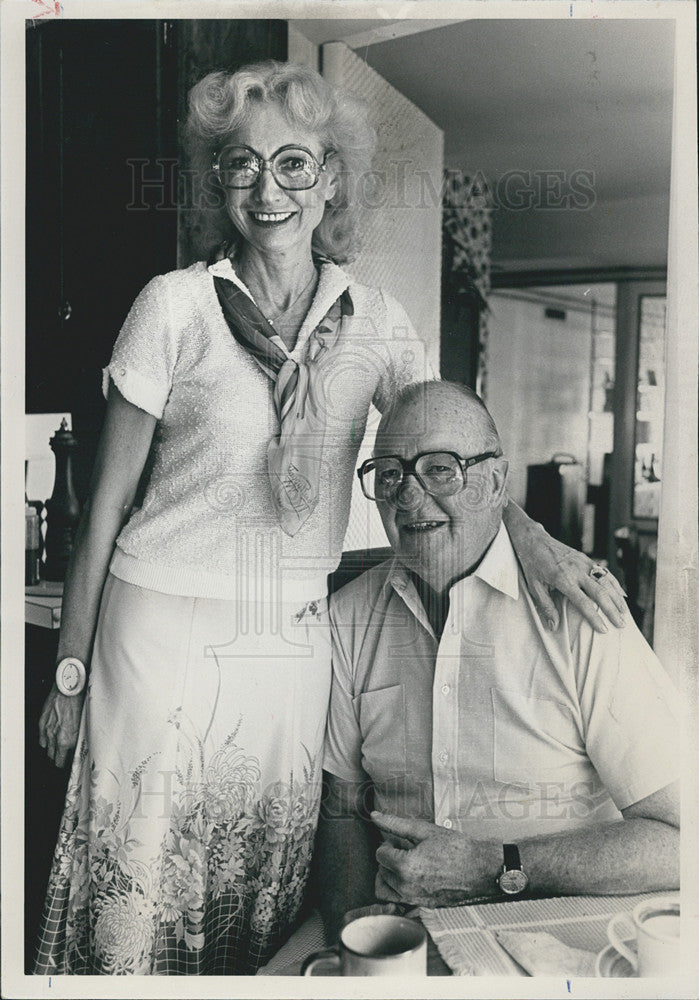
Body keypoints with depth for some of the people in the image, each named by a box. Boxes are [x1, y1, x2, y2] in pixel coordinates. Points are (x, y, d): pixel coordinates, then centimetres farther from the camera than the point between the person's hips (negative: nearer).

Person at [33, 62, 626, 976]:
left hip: (295, 645, 2)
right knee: (137, 894, 7)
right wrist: (71, 668, 0)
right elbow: (109, 500, -1)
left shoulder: (376, 322, 3)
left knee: (267, 911, 13)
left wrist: (531, 537, -13)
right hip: (163, 635, -2)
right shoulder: (176, 305, -4)